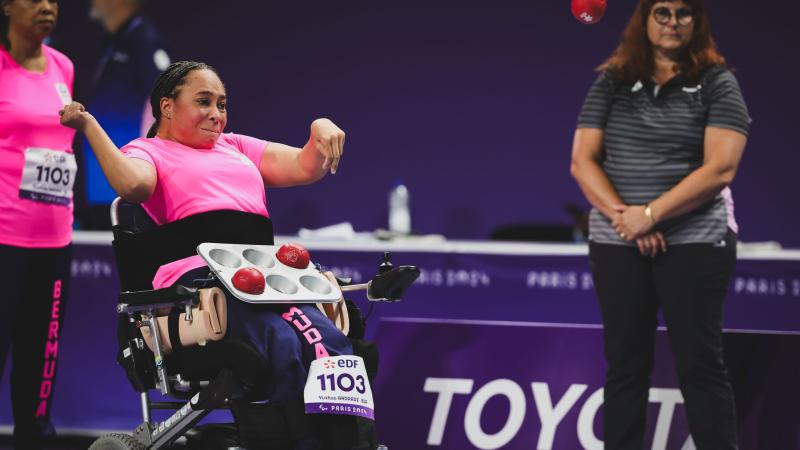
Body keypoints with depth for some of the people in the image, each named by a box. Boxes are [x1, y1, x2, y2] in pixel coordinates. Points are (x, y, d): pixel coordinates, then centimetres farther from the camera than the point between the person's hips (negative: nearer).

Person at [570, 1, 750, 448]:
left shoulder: (718, 84, -1)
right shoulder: (611, 82, 7)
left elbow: (720, 168, -12)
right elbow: (583, 161, 1)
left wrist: (649, 215, -17)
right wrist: (623, 216, -13)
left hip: (694, 242, -3)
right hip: (617, 244, 3)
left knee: (700, 363, -2)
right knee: (625, 363, 5)